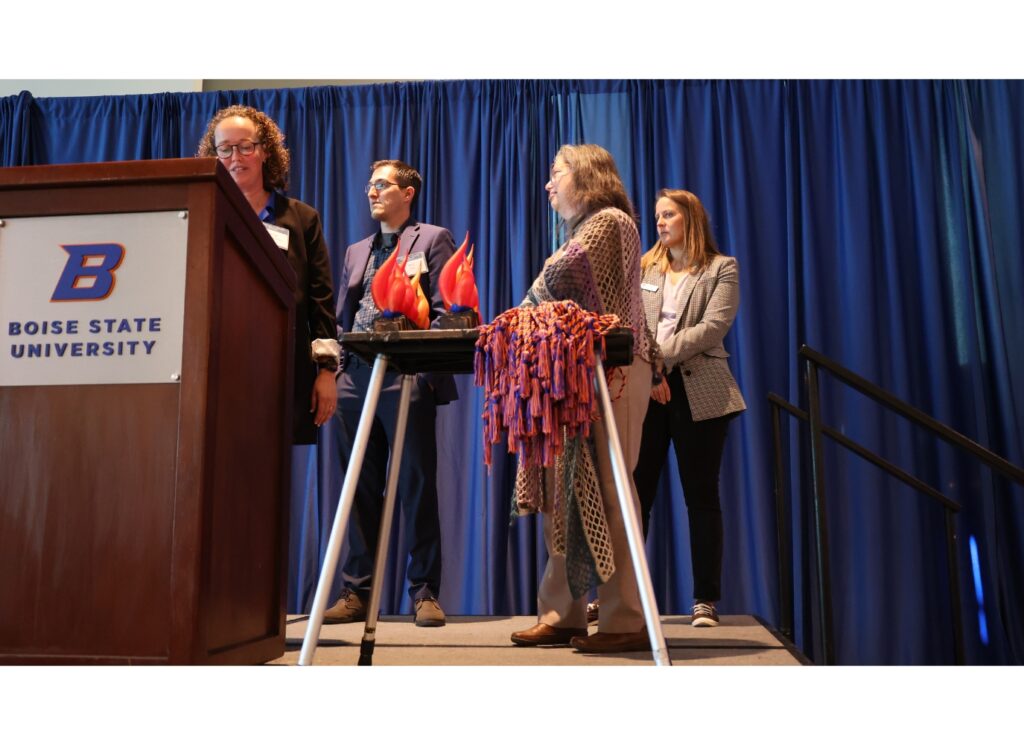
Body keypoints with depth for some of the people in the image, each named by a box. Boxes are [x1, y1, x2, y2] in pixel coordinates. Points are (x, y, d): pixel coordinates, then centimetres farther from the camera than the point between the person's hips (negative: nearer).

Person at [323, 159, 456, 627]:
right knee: (360, 488, 7)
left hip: (406, 378, -5)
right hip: (354, 378, 6)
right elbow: (341, 318, 22)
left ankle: (425, 593, 5)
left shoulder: (432, 239, 7)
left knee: (417, 486, -3)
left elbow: (445, 310, -2)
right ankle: (357, 591, 14)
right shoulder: (356, 251, 24)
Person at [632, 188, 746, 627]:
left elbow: (713, 327, -8)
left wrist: (662, 356, -18)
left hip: (698, 391, -2)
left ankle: (706, 600, 10)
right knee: (632, 493, 2)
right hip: (643, 389, 3)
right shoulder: (643, 269, 15)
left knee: (701, 496, 3)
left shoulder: (721, 269, 6)